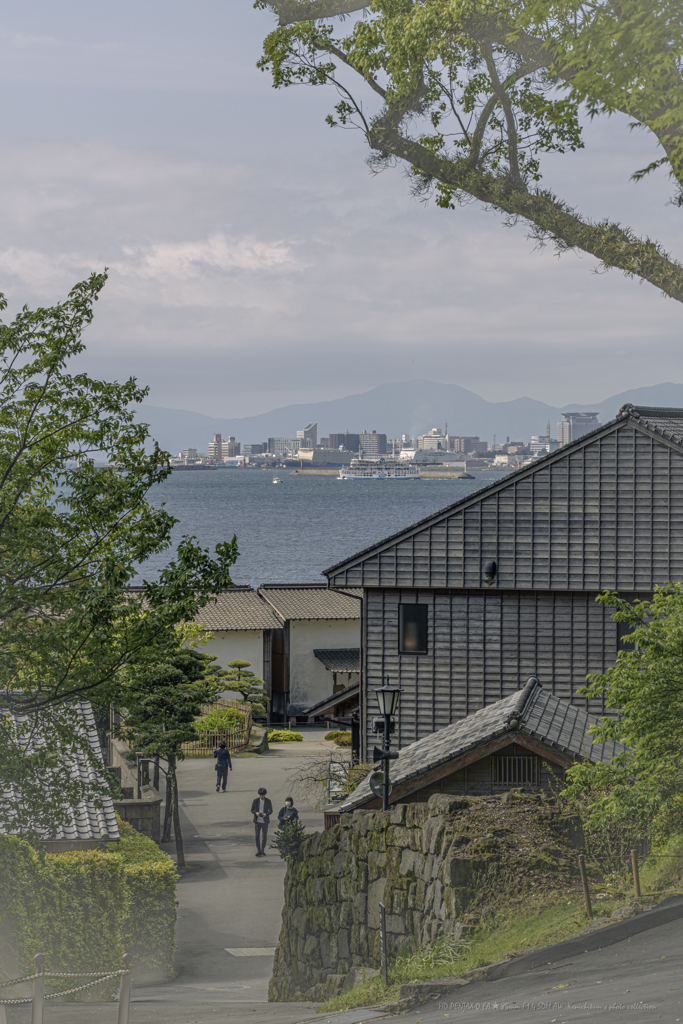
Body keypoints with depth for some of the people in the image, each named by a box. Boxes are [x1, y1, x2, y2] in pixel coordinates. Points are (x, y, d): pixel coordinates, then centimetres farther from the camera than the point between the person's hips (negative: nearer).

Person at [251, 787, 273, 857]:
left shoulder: (268, 801, 0)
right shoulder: (255, 801, -1)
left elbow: (271, 811, 5)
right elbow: (252, 810, 6)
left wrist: (266, 814, -16)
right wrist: (256, 813, -17)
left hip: (264, 821, 1)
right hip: (257, 821, -1)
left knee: (264, 836, 7)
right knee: (257, 836, -6)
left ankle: (262, 851, 20)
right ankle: (258, 851, -4)